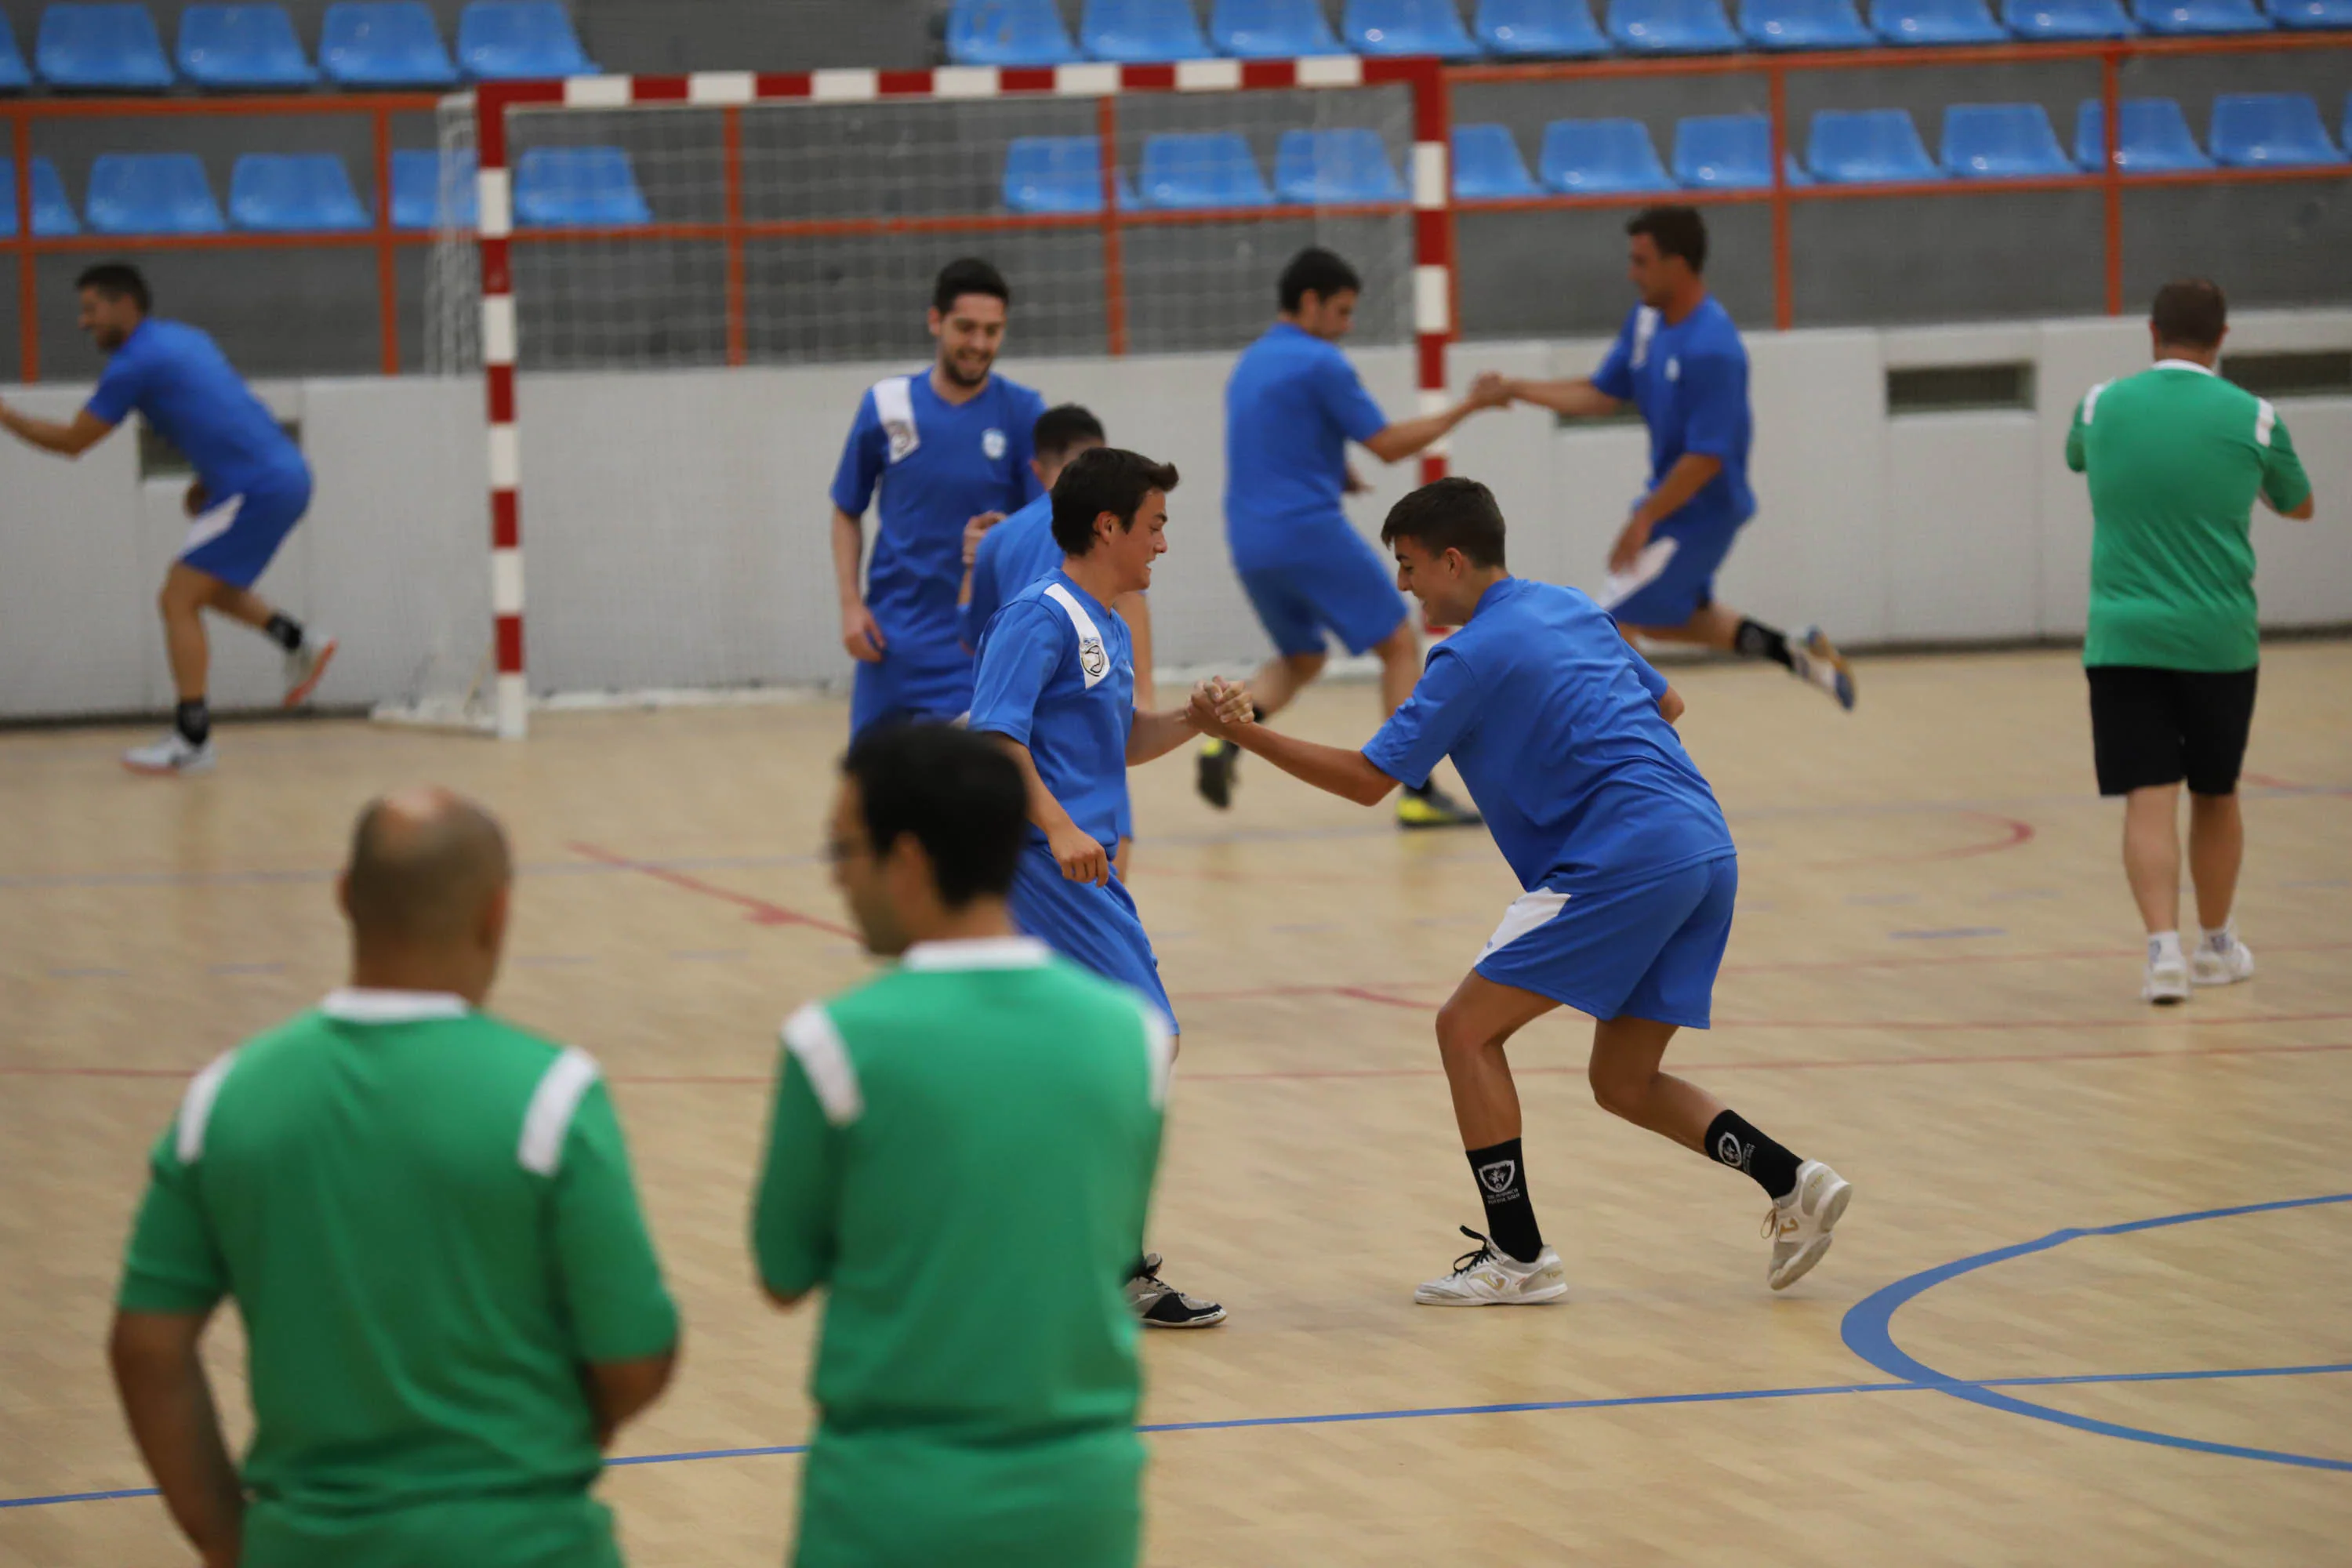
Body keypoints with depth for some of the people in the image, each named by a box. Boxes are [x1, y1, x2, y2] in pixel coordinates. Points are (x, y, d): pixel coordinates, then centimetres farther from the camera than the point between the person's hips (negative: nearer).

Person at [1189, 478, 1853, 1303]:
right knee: (1624, 1084, 16)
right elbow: (1666, 703, 29)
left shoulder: (1473, 656, -7)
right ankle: (1791, 1183, 2)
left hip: (1623, 857, -9)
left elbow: (1367, 778, -6)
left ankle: (1518, 1254, -3)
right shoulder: (1572, 608, 19)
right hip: (1707, 849, 9)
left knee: (1467, 1028, -1)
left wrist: (1245, 734, -2)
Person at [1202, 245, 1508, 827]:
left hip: (1249, 541, 8)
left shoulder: (1250, 364, 17)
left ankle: (1223, 740, -3)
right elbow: (1388, 444, -7)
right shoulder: (1320, 363, -9)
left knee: (1301, 659, 23)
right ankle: (1418, 791, -4)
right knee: (1400, 645, 3)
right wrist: (1467, 407, 0)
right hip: (1310, 531, -8)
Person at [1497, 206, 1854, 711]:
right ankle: (1794, 652, 32)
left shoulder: (1711, 350, -29)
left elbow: (1707, 457, -29)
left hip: (1698, 514, -10)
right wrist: (1519, 391, -1)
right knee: (1662, 617, 27)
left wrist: (1644, 521, -23)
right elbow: (1602, 396, 9)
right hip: (1670, 502, 10)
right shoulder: (1647, 320, -1)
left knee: (1613, 626, -4)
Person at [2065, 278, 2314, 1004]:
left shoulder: (2101, 406, -1)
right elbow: (2297, 506, 15)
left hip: (2123, 638, 0)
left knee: (2149, 799, -4)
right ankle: (2216, 945, 31)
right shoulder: (2253, 418, -4)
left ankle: (2164, 943, -22)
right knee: (2215, 794, 17)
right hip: (2219, 639, 0)